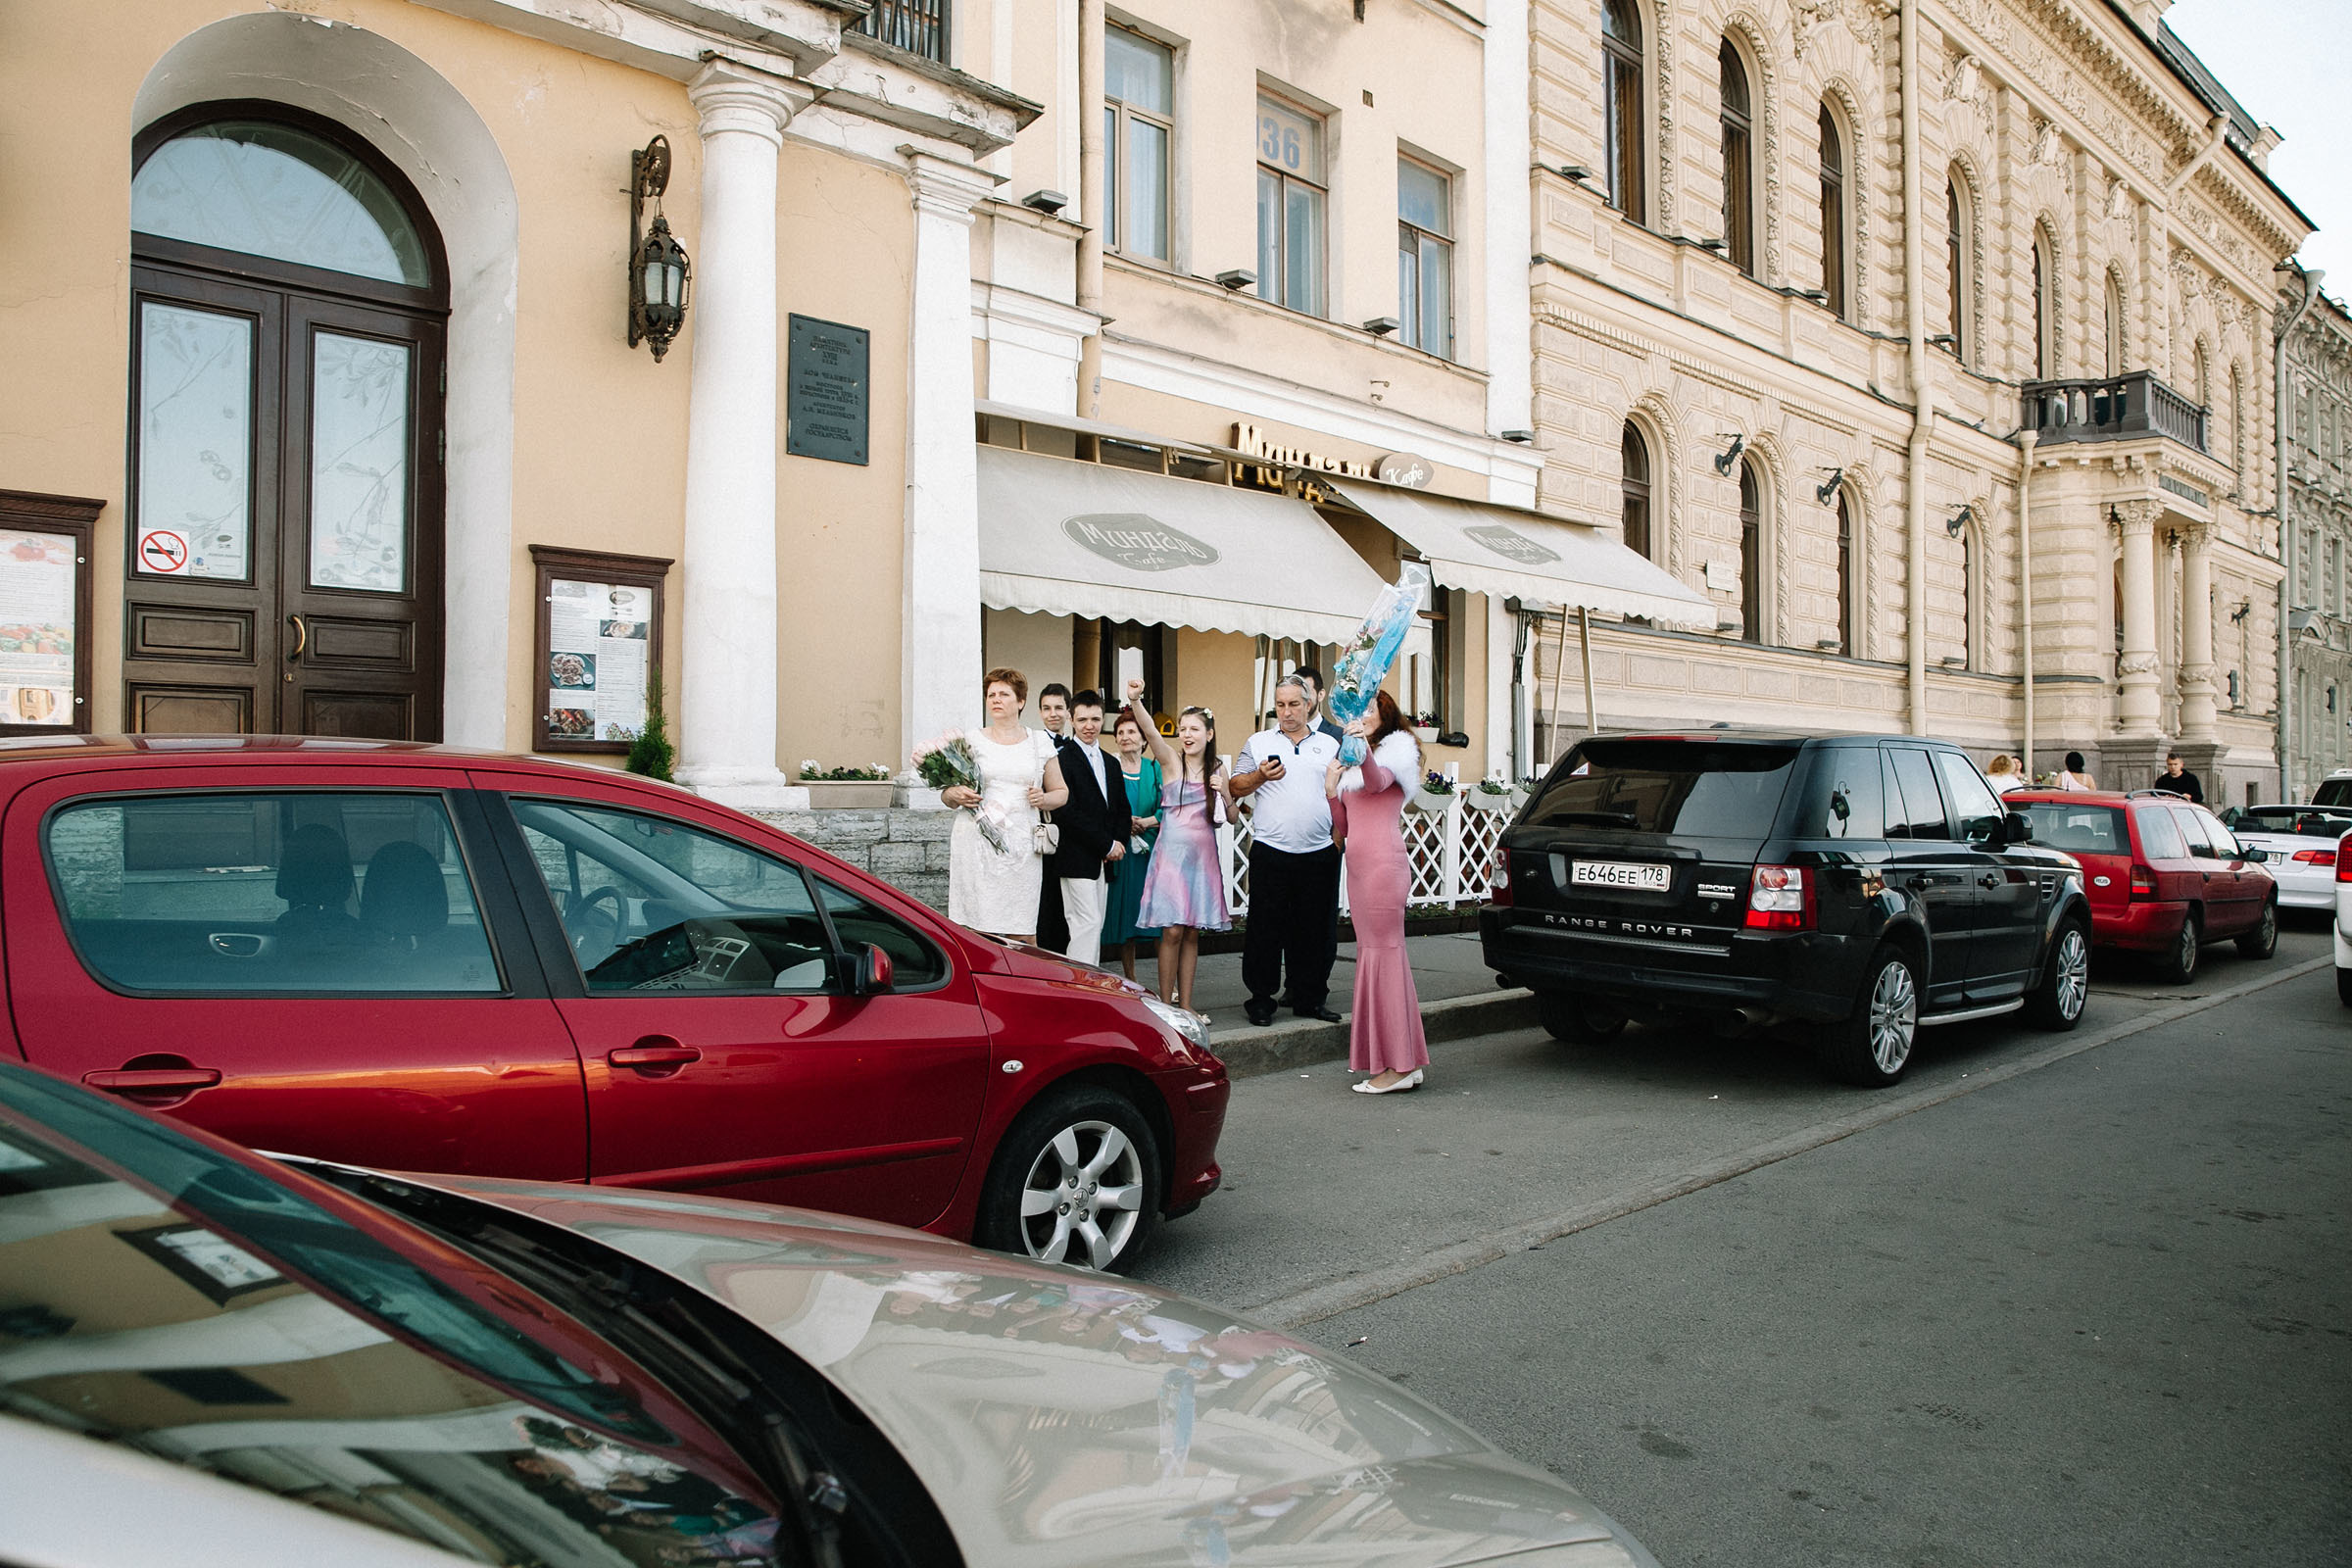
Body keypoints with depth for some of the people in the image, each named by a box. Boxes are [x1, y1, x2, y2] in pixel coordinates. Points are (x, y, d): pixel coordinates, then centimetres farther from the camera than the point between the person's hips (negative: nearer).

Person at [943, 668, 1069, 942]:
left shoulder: (1040, 742, 13)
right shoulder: (972, 740, 11)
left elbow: (1061, 792, 20)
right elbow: (946, 792, 14)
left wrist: (1044, 799, -1)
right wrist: (955, 795, -9)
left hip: (1022, 846, 1)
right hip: (977, 844, -1)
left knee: (1022, 935, -5)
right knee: (978, 932, -9)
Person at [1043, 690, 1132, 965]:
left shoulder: (1110, 763, 18)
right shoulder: (1061, 759, -9)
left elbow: (1122, 809, 20)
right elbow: (1067, 813, -17)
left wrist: (1118, 843, 1)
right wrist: (1107, 845, -13)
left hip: (1102, 859, 8)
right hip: (1076, 858, -8)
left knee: (1095, 926, 8)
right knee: (1087, 924, -11)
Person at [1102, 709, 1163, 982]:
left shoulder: (1156, 768, 8)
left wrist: (1146, 821, -12)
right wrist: (1123, 825, -12)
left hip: (1154, 850, 1)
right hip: (1121, 852, -1)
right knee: (1124, 916, 1)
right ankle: (1130, 982, 12)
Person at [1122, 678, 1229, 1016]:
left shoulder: (1217, 769, 11)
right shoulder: (1170, 759, -1)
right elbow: (1150, 731, -21)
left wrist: (1223, 791, -4)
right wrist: (1135, 701, -39)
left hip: (1203, 854, 4)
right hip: (1173, 849, -4)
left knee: (1192, 932, 8)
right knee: (1172, 931, -7)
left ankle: (1185, 1004, 15)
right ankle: (1166, 1004, 3)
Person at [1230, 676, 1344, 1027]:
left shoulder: (1329, 745, 13)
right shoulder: (1258, 743, 9)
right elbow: (1236, 788, 9)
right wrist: (1260, 776, -10)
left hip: (1319, 853, 2)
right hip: (1270, 852, -2)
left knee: (1317, 929, 6)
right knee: (1265, 928, 0)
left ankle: (1309, 997, 16)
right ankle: (1262, 997, 9)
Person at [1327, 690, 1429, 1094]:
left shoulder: (1393, 751, 0)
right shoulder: (1350, 761, 23)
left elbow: (1377, 781, -24)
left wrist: (1363, 752, -42)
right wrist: (1331, 788, 4)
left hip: (1384, 863, -9)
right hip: (1358, 864, 9)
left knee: (1383, 952, -10)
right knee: (1373, 952, 9)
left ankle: (1398, 1064, -9)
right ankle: (1404, 1061, 14)